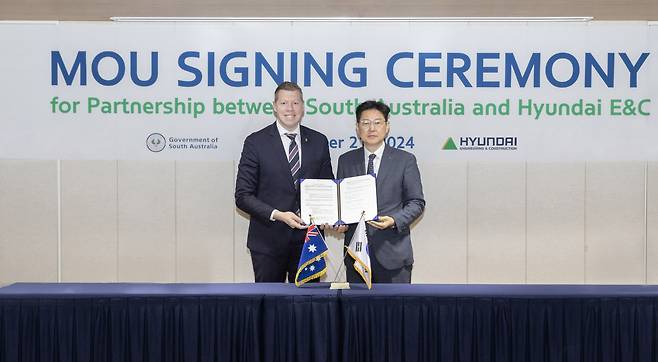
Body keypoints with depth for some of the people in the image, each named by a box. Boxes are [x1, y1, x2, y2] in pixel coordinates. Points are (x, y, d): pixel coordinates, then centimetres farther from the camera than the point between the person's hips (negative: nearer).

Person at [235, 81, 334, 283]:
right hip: (268, 241, -2)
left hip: (308, 239, 3)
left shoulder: (319, 142, 6)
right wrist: (277, 215, -19)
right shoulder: (256, 142, -4)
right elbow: (243, 196, -7)